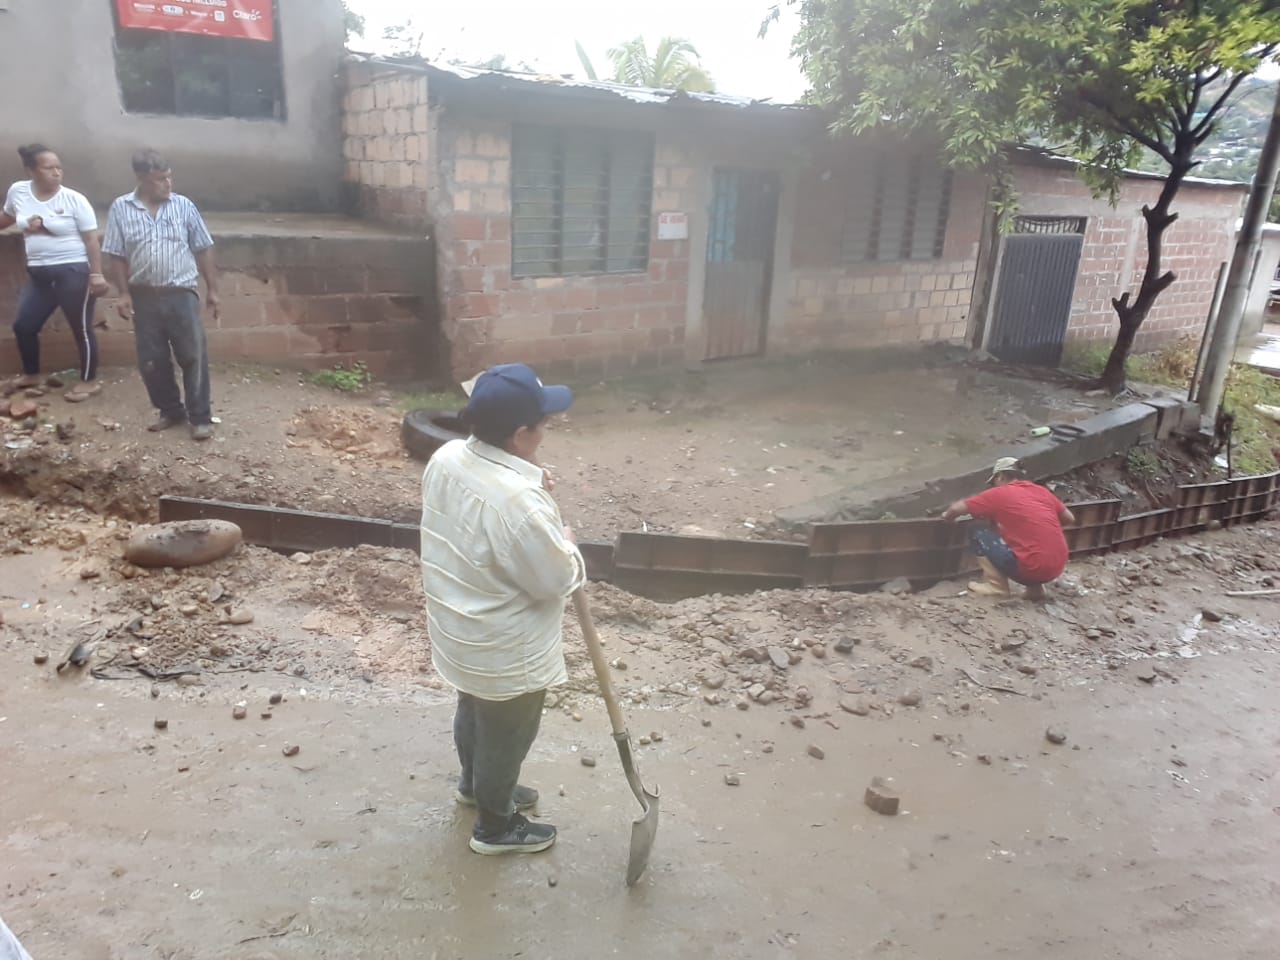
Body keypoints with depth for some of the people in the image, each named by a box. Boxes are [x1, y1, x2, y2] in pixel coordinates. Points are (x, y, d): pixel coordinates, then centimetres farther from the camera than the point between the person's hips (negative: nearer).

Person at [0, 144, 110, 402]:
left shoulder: (74, 200, -10)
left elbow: (91, 240, -10)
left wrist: (97, 274, -15)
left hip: (73, 272, -6)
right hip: (38, 274, 6)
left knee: (81, 328, 1)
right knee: (23, 325, 12)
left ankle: (89, 381, 15)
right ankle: (31, 375, 32)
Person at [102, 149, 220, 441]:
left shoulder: (183, 205, 1)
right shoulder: (120, 208, 1)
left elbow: (203, 250, 5)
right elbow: (116, 255, 3)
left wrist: (212, 290, 4)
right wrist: (124, 293, -3)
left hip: (182, 294, -1)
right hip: (144, 297, 1)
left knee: (193, 356, -1)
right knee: (152, 361, 7)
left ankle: (200, 417, 7)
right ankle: (170, 411, 23)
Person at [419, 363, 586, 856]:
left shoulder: (446, 458, -10)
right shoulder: (520, 504, -37)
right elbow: (559, 581, -23)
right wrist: (566, 542, -4)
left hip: (460, 632, 8)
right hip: (505, 652, -8)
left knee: (473, 713, 32)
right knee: (505, 737, 17)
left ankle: (475, 784, 58)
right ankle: (495, 827, 41)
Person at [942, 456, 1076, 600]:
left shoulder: (999, 493, -1)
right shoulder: (1042, 491, 14)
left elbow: (957, 508, -1)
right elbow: (1069, 518, 23)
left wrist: (947, 516, 21)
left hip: (1030, 569, -6)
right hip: (1056, 569, 6)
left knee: (977, 531, 7)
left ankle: (996, 585, 4)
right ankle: (1035, 587, 19)